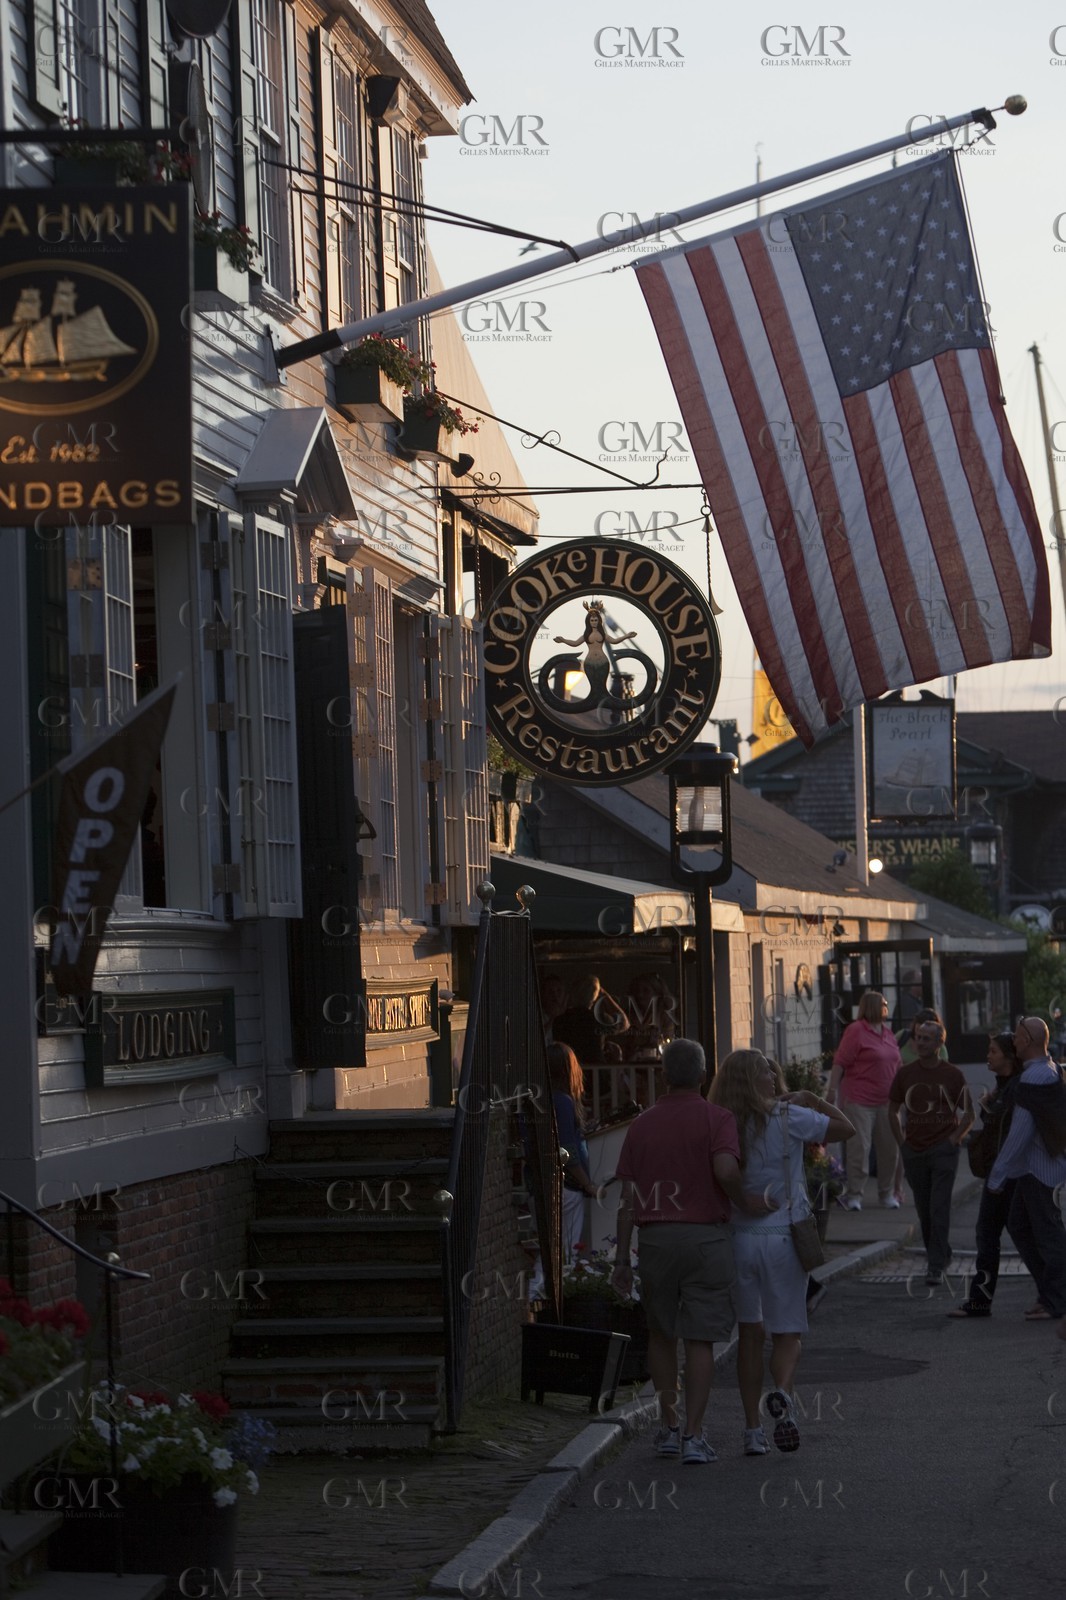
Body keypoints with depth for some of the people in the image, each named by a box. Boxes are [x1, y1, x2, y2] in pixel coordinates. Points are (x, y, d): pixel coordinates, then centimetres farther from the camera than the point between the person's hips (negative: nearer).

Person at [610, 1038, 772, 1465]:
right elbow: (725, 1170, -23)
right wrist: (744, 1202, -4)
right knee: (700, 1340, 2)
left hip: (654, 1235, 3)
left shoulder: (643, 1123, 5)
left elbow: (629, 1197, 4)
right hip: (706, 1236, -2)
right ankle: (693, 1435, -3)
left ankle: (669, 1427, 21)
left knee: (661, 1334, 18)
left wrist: (622, 1258, 7)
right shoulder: (716, 1118, -4)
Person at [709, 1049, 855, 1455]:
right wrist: (810, 1099, 10)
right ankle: (782, 1393, -21)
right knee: (788, 1333, 8)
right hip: (781, 1238, -3)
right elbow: (845, 1128, -1)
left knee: (750, 1333, 13)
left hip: (737, 1238, 3)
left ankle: (752, 1429, 11)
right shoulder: (786, 1118, -9)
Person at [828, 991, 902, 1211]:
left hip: (885, 1101, 7)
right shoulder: (856, 1030, -8)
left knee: (889, 1148, 8)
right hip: (859, 1100, -7)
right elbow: (840, 1063, -11)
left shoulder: (888, 1032, 14)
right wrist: (832, 1090, -16)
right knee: (859, 1148, -6)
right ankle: (854, 1195, 2)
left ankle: (887, 1193, 21)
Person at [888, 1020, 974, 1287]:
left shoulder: (952, 1075, -4)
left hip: (943, 1151, -3)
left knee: (939, 1209, -10)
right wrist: (902, 1143, 7)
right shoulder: (905, 1074, 3)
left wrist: (953, 1140, -5)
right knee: (924, 1211, 10)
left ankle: (936, 1267, -9)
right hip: (914, 1152, 3)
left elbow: (969, 1115, 4)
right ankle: (940, 1254, 28)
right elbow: (893, 1111, 14)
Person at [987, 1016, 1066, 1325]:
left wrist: (998, 1175, -16)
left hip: (1039, 1168, -10)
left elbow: (1020, 1132, -22)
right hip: (1030, 1167, 10)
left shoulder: (1032, 1080, -22)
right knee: (1018, 1225, 15)